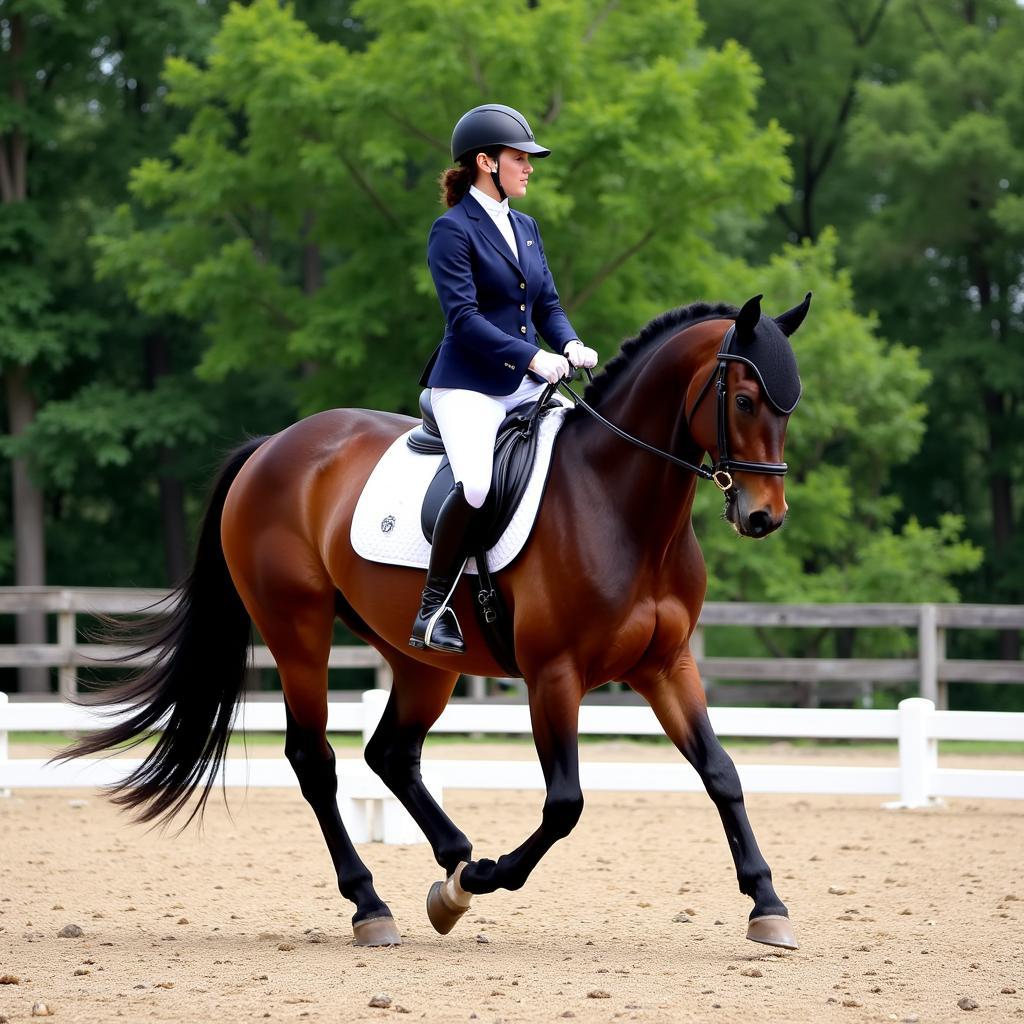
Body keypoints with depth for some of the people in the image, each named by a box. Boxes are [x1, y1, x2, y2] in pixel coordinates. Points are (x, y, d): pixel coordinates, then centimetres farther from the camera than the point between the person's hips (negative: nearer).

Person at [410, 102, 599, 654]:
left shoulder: (525, 228, 16)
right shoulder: (452, 230, -7)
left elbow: (547, 305, 17)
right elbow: (464, 317, -17)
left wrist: (571, 346, -5)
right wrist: (533, 358, -25)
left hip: (528, 386, 8)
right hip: (469, 386, -7)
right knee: (475, 484, -31)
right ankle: (433, 609, -17)